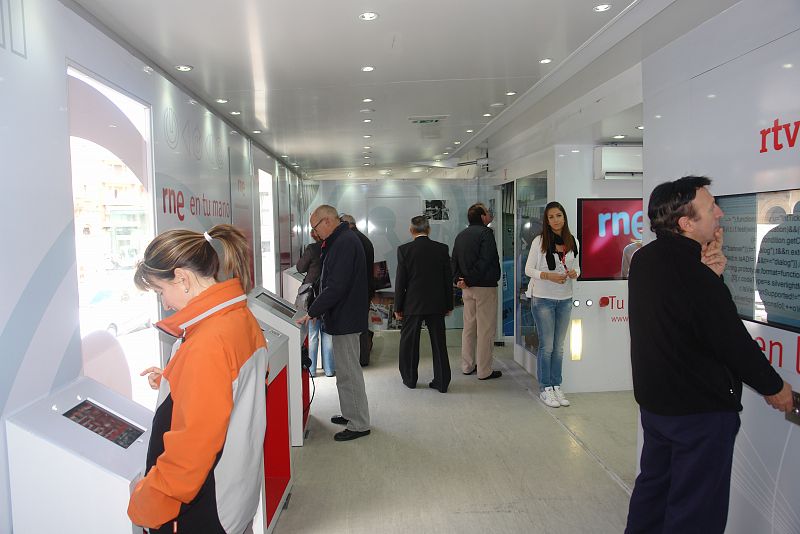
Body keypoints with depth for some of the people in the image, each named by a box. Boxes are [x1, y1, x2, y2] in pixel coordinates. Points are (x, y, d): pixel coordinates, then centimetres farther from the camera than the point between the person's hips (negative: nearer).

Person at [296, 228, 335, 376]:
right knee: (328, 334, 13)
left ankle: (310, 369, 15)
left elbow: (300, 268, -3)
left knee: (311, 334, 8)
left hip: (313, 296, -3)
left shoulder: (312, 249, -15)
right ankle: (329, 369, 19)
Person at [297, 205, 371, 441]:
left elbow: (336, 287, -26)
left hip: (345, 319, -11)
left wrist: (312, 312, -18)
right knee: (346, 370, 19)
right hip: (343, 317, 11)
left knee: (349, 372, -2)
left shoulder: (345, 243, -20)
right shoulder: (342, 240, 14)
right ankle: (351, 414, 32)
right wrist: (316, 310, 14)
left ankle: (359, 424, 9)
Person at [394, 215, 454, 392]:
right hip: (436, 304, 2)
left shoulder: (404, 250, -8)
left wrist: (398, 307, 2)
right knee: (439, 344, 9)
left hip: (412, 305, -2)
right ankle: (442, 382, 14)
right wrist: (449, 305, 10)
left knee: (408, 344, 13)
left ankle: (409, 379, 22)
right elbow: (448, 279, 2)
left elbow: (400, 281, -6)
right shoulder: (442, 249, -2)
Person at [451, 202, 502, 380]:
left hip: (467, 289, 8)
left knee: (468, 327, 15)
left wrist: (458, 279, -1)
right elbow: (485, 261, -20)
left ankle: (467, 366, 23)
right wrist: (470, 280, -14)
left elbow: (454, 260, 10)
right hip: (485, 286, -8)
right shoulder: (485, 232, -12)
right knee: (485, 330, -1)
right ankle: (484, 371, 4)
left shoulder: (461, 235, 13)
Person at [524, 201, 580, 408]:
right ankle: (545, 389, 12)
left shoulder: (573, 242, 4)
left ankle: (556, 386, 23)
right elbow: (528, 269, -8)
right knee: (547, 346, 0)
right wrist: (549, 276, -22)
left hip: (565, 299, 5)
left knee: (559, 346, 12)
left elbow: (576, 267, 14)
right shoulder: (539, 241, -9)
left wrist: (574, 273, -9)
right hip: (543, 299, -4)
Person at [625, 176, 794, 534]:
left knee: (653, 486, 23)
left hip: (654, 399, 8)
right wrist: (774, 387, 0)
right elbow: (734, 340, -17)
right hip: (701, 409, -8)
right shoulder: (693, 275, -26)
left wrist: (710, 275, -9)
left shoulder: (644, 259, 0)